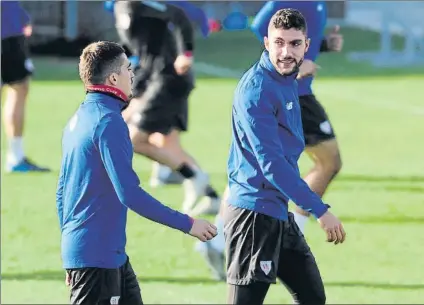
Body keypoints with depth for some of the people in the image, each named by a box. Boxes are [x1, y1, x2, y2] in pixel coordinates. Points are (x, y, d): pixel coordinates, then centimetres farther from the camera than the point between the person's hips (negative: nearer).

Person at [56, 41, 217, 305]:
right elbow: (129, 193, -22)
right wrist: (187, 224, -16)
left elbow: (62, 191, 19)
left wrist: (73, 256, 26)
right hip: (98, 256, -10)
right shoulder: (108, 122, -16)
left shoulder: (79, 119, 13)